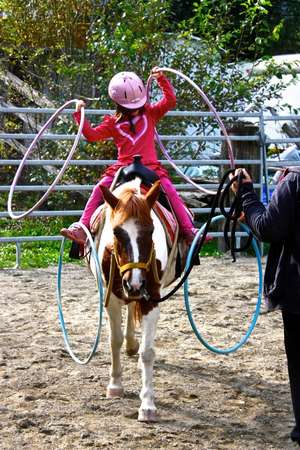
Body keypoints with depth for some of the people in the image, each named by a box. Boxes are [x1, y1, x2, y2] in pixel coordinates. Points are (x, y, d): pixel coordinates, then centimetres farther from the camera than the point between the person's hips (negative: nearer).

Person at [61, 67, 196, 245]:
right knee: (99, 190, -17)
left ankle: (189, 230, -17)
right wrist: (80, 115, 0)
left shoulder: (150, 113, 11)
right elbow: (92, 135, 7)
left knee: (171, 192, -19)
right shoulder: (113, 122, 10)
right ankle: (82, 227, -18)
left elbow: (170, 101, 4)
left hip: (150, 166, -1)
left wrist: (161, 79, -4)